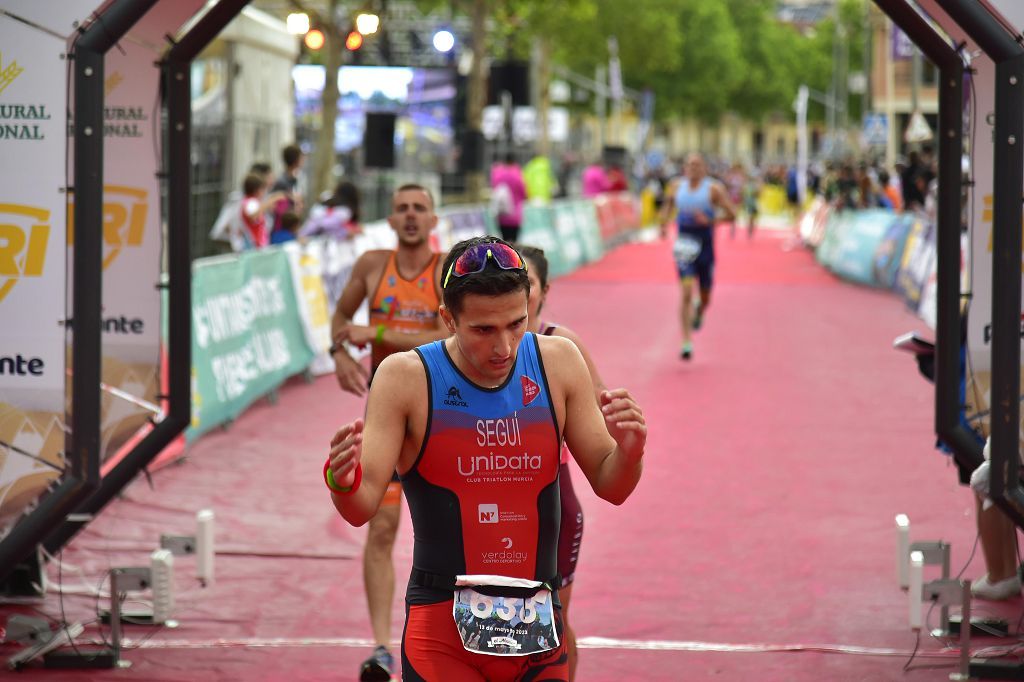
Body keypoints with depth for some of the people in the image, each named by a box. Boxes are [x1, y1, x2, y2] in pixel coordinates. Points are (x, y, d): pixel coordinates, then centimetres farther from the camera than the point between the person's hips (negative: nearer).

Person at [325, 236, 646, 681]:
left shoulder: (558, 362, 1)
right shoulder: (406, 377, -7)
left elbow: (610, 487, 7)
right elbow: (362, 508, -8)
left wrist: (629, 451, -14)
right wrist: (343, 481, -30)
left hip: (538, 627, 3)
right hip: (442, 633, -3)